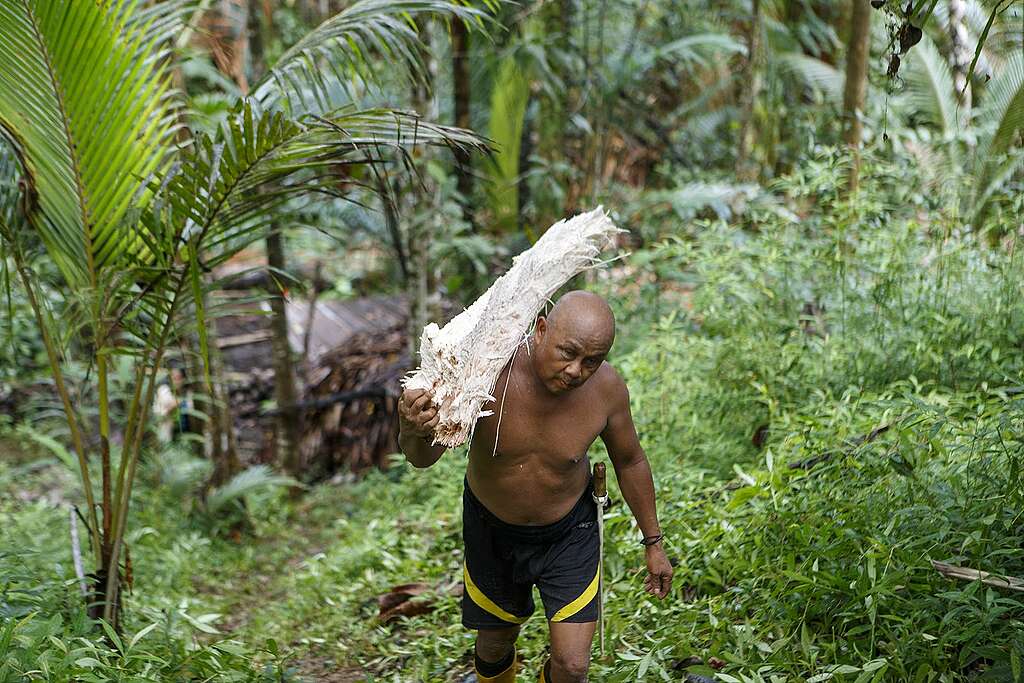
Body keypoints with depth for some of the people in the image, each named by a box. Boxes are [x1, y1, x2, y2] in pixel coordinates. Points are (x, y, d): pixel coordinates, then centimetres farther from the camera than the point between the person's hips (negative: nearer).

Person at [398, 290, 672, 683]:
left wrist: (653, 543, 5)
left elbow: (630, 461, -5)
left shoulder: (606, 387, -25)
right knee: (494, 645, 21)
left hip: (568, 532, 0)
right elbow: (422, 458, -26)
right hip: (491, 529, 0)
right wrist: (413, 433, -51)